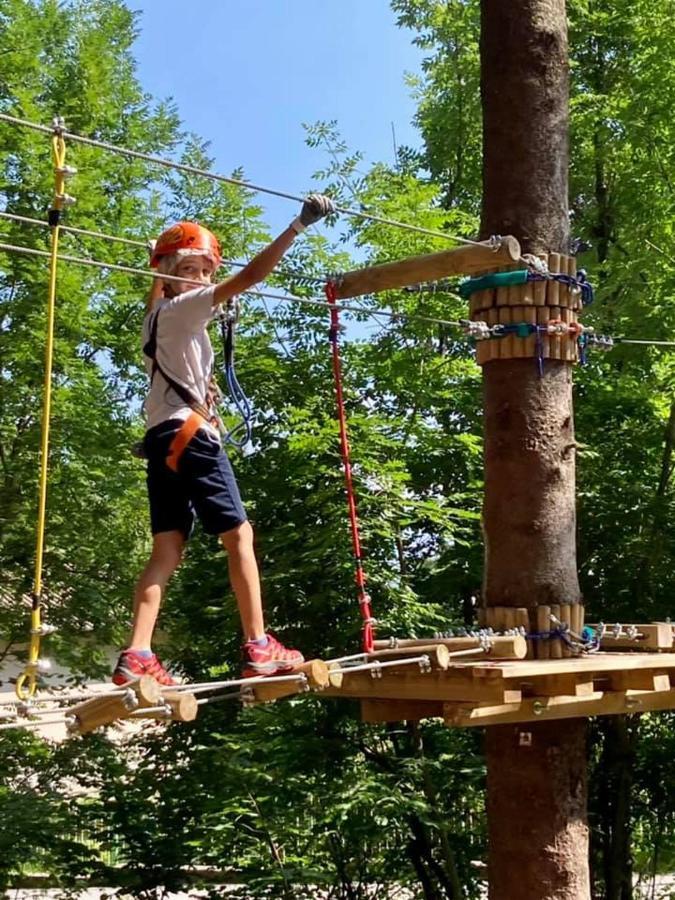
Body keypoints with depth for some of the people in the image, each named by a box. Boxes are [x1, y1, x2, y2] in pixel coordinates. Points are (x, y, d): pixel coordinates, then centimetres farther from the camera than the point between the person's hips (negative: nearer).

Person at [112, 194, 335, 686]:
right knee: (239, 535, -5)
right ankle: (258, 648, -7)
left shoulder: (158, 315, 21)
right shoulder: (183, 308, -4)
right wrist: (299, 225, -14)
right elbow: (249, 277, -13)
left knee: (167, 549, 2)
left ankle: (136, 657, -7)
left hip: (162, 439, 9)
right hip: (190, 434, -9)